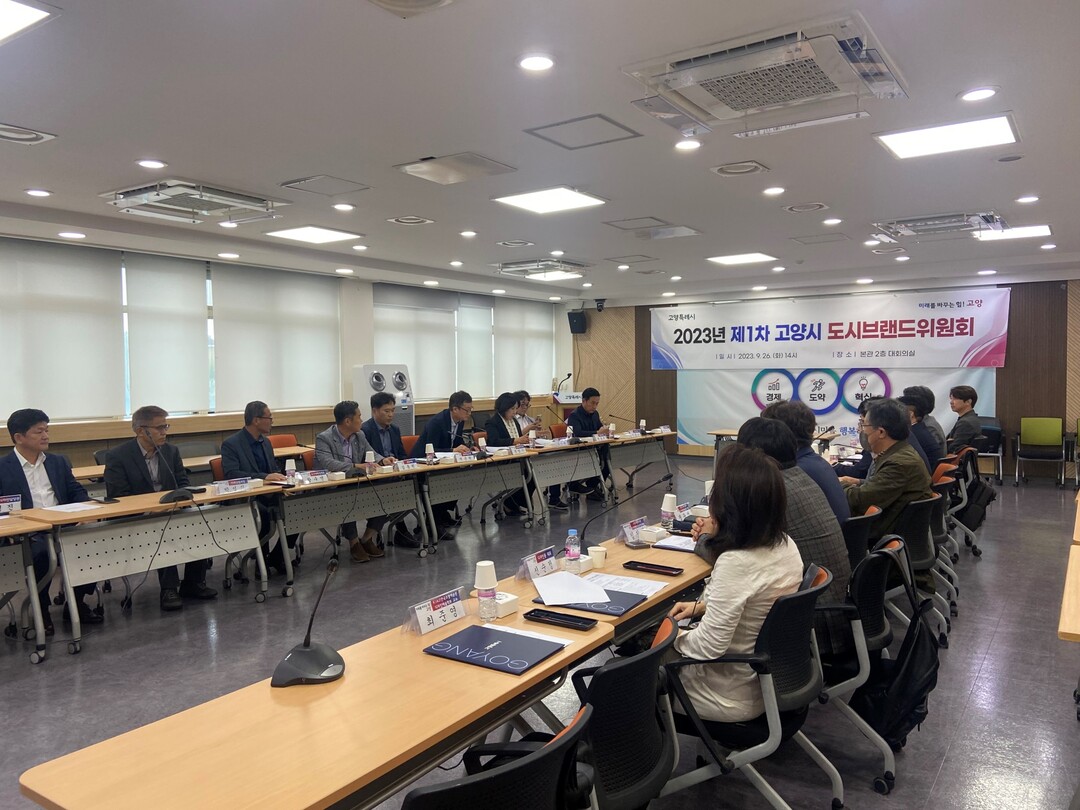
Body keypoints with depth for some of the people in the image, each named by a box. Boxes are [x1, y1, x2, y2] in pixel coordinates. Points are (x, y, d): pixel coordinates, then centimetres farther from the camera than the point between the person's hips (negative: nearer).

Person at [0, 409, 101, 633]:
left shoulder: (58, 462, 17)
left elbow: (77, 492, 16)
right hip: (28, 534, -4)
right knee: (42, 553, -36)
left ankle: (76, 604, -2)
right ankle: (41, 611, -9)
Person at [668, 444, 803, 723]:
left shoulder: (735, 563, -33)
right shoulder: (786, 545, -8)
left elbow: (708, 647, -27)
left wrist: (672, 637, -9)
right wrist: (701, 606, 7)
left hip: (736, 696, -7)